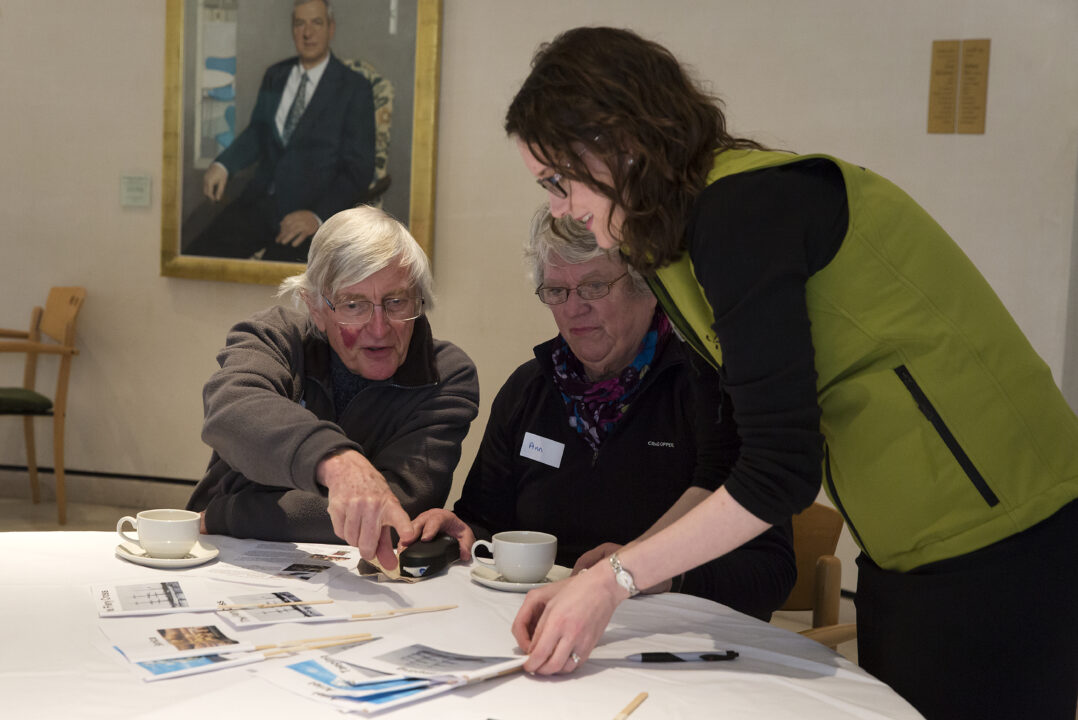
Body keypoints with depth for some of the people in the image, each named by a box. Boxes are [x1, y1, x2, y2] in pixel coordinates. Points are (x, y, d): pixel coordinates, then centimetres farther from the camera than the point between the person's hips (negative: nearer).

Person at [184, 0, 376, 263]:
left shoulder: (354, 88, 0)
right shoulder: (274, 76, 15)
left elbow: (358, 169, -5)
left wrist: (318, 216, -19)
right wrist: (223, 165, 1)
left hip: (316, 208, -5)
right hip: (261, 200, 5)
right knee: (195, 255, -16)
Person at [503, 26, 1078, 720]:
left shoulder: (742, 207, -20)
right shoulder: (688, 231, 8)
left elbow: (780, 471, -23)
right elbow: (734, 453, 9)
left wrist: (614, 579, -15)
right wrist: (596, 581, 5)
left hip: (996, 541, -9)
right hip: (911, 545, 9)